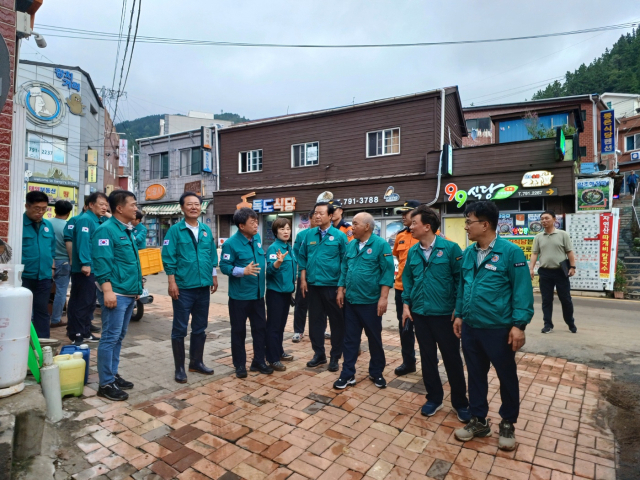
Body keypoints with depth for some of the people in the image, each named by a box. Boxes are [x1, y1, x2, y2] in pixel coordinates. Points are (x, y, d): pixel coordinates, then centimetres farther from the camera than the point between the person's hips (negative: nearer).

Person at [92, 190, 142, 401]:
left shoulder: (128, 231, 16)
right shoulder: (106, 229, -11)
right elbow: (101, 262, -19)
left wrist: (137, 288, 21)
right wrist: (108, 290, -24)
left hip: (130, 294, 9)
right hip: (116, 294, -9)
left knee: (119, 337, 16)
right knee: (110, 337, -3)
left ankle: (113, 375, 27)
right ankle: (106, 384, 6)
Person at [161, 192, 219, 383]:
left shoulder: (206, 230, 8)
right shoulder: (175, 230, -6)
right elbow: (168, 258, -9)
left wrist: (214, 277, 12)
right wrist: (172, 282, -13)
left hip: (203, 287, 5)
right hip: (183, 288, -5)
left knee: (200, 327, 15)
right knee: (180, 329, 5)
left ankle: (196, 362, 30)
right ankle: (179, 368, 18)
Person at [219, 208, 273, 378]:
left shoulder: (257, 238, 4)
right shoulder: (231, 243, -16)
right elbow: (224, 266, -17)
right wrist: (243, 271, -29)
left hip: (258, 293, 6)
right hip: (239, 295, -6)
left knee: (260, 328, 12)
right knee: (239, 331, 8)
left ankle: (259, 362, 27)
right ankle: (240, 365, 24)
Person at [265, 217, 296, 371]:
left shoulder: (289, 247, 8)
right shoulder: (273, 247, -15)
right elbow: (270, 269, -26)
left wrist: (292, 285, 15)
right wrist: (279, 261, -45)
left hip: (287, 291, 8)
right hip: (275, 292, -8)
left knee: (281, 324, 18)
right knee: (273, 326, 0)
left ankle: (279, 352, 31)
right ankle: (273, 359, 9)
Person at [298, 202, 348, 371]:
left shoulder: (339, 236, -5)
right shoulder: (310, 234, 5)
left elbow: (345, 261, -3)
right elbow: (303, 257, 10)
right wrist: (303, 279, 4)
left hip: (333, 286, -3)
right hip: (313, 285, 4)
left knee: (337, 322, 7)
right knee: (315, 320, 12)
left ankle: (335, 357, 22)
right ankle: (319, 354, 27)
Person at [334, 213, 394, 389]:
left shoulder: (381, 244, -10)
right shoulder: (351, 245, 8)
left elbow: (387, 272, -12)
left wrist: (383, 297, -17)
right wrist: (340, 291, 7)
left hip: (371, 301, -5)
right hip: (350, 300, 5)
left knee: (374, 338, 11)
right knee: (350, 338, 11)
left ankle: (376, 373, 29)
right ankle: (348, 374, 22)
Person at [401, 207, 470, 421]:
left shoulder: (450, 248, -11)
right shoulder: (412, 252, 3)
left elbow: (460, 278, -8)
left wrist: (458, 308, -9)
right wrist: (406, 304, 4)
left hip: (445, 313, -4)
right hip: (419, 313, 4)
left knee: (452, 358, 9)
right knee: (427, 357, 14)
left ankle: (460, 402, 29)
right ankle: (434, 397, 32)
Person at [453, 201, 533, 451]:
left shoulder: (510, 251, -13)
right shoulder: (468, 253, 5)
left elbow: (522, 290, -13)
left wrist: (519, 325, -16)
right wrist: (459, 315, 12)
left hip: (498, 329, -5)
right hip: (470, 328, 6)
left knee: (507, 378, 14)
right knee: (475, 375, 17)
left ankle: (508, 424, 35)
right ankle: (479, 420, 34)